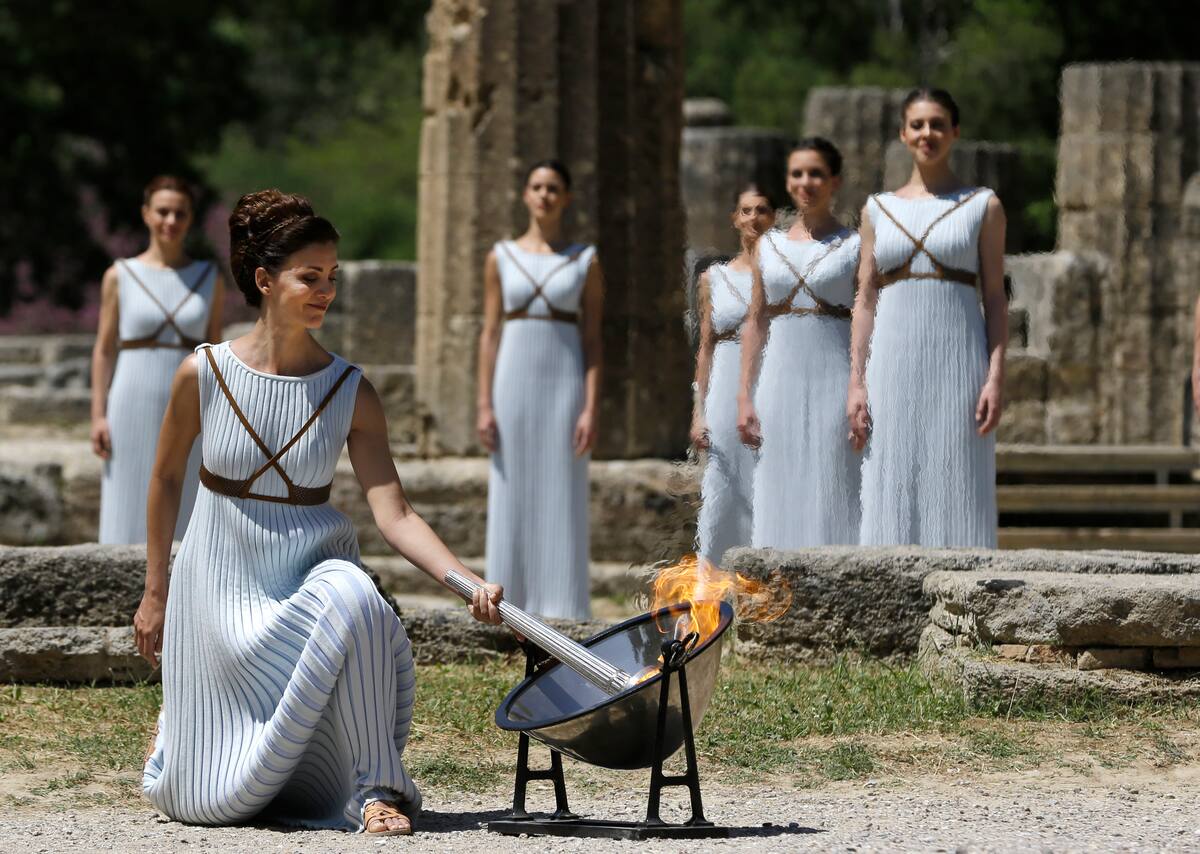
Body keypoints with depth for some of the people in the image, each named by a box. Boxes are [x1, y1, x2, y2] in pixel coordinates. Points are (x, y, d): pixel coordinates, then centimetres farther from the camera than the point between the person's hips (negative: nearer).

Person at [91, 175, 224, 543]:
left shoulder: (210, 279, 6)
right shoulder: (120, 276, 1)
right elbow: (104, 350, 3)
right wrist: (98, 416, -5)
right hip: (134, 412, -1)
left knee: (183, 521, 1)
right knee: (130, 520, -1)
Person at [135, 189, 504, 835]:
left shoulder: (351, 394, -8)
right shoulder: (204, 374, -9)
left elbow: (394, 516, -14)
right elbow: (167, 478, 6)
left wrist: (469, 583, -30)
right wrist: (155, 593, 11)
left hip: (315, 571, 0)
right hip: (220, 581, 0)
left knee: (352, 601, -40)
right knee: (210, 801, -3)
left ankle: (378, 789, -25)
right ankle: (181, 722, 35)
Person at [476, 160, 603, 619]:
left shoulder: (586, 261, 3)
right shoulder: (501, 258, 7)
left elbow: (593, 339, 0)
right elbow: (489, 334, 5)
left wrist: (591, 410, -9)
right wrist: (484, 406, -3)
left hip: (565, 386, -1)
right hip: (514, 382, 1)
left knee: (563, 502, -3)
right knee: (511, 503, 1)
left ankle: (562, 617, 1)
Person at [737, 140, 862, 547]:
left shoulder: (855, 246, 2)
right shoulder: (770, 246, 12)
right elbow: (755, 323, 12)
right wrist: (745, 397, 5)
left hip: (835, 378, -4)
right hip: (780, 377, 4)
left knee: (831, 494, -6)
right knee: (780, 495, 2)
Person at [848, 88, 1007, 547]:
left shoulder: (983, 206, 5)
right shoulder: (879, 209, 12)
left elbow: (995, 298, 2)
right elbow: (865, 301, 10)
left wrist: (996, 376, -8)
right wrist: (856, 382, 2)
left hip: (957, 364, -2)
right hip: (893, 367, 2)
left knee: (957, 494, -4)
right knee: (893, 492, 0)